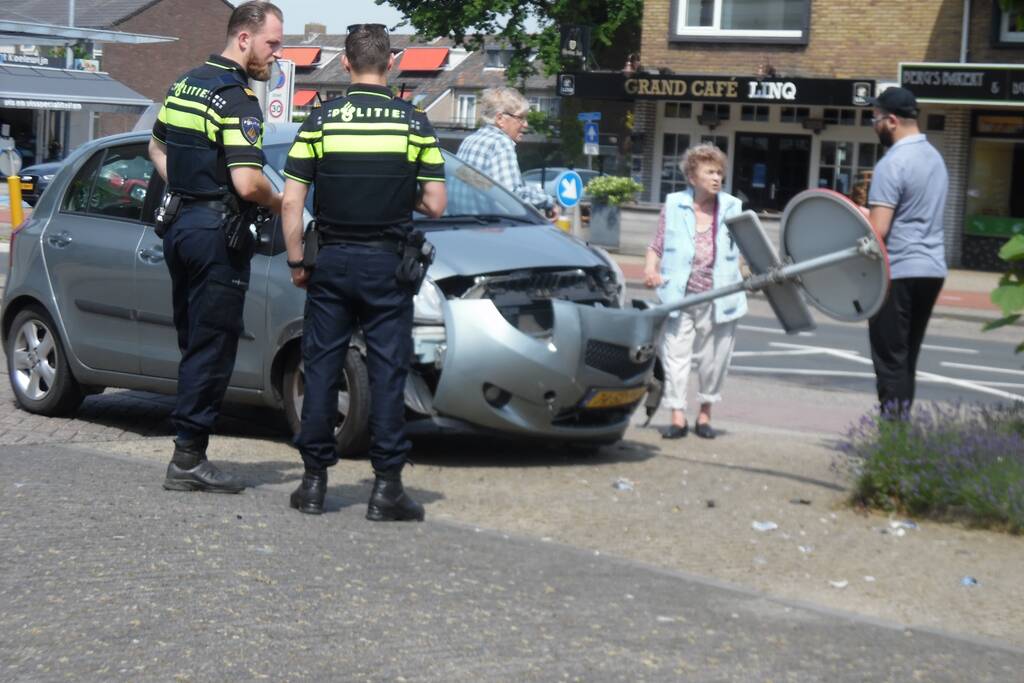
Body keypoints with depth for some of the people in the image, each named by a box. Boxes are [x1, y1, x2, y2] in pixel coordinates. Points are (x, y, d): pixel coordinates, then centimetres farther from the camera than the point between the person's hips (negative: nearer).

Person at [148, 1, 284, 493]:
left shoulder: (184, 84, 12)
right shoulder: (237, 98, -16)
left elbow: (157, 148, 24)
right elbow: (247, 184, -23)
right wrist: (279, 203, -5)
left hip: (179, 224, 9)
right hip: (216, 232, -9)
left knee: (193, 342, 15)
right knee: (212, 347, -3)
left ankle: (189, 451, 18)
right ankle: (189, 458, -2)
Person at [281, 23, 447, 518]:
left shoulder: (320, 121, -2)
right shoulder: (414, 123, -3)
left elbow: (291, 202, -4)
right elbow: (435, 204, -2)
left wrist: (296, 262, 6)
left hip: (331, 261, 1)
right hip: (388, 263, -1)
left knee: (321, 369, 8)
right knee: (387, 373, 2)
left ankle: (315, 481, 10)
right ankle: (387, 487, 2)